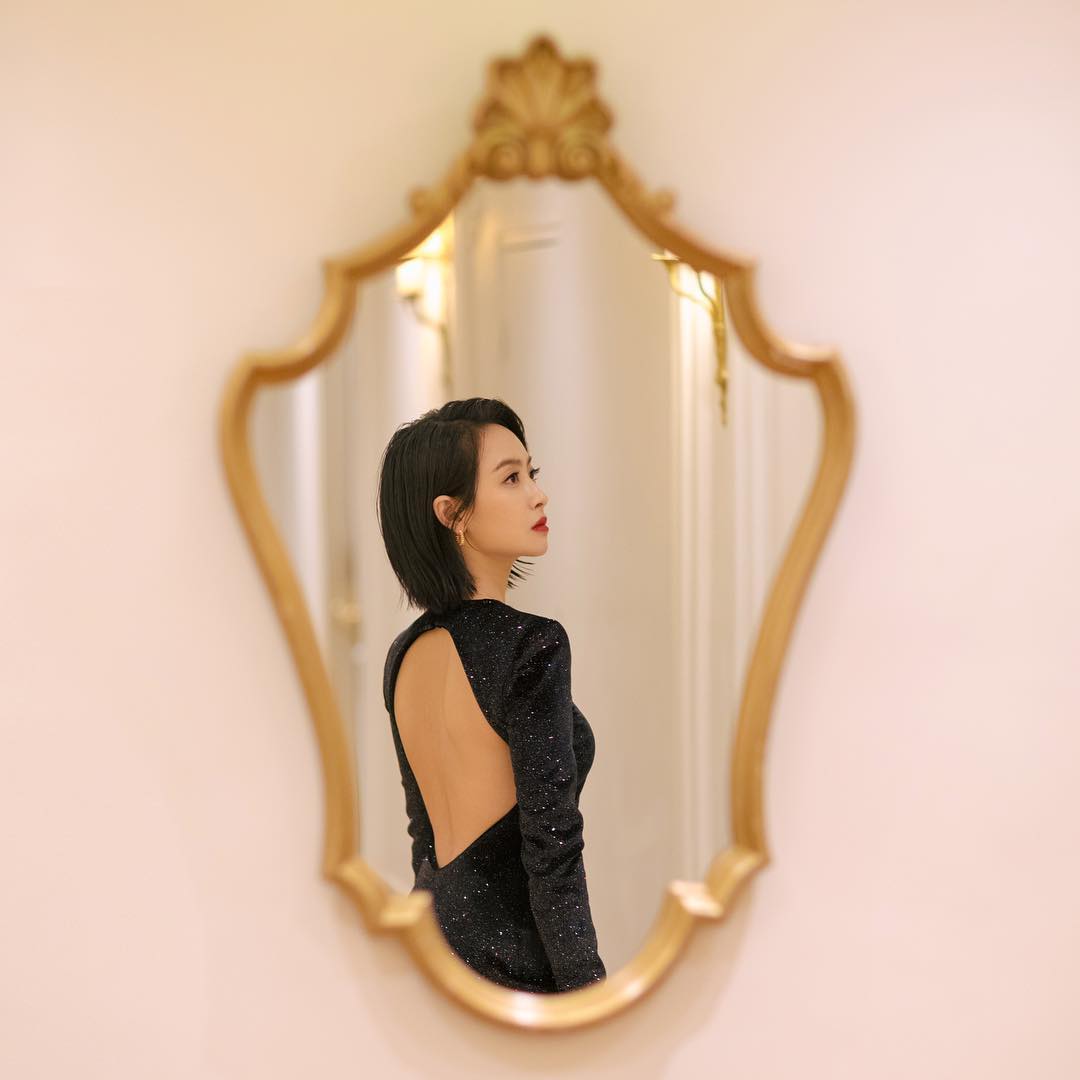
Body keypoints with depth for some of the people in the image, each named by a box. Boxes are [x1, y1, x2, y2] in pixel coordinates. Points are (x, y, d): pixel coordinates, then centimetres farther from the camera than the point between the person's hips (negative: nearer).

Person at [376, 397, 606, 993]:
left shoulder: (405, 653, 5)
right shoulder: (532, 645, -18)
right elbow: (553, 852, -19)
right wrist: (590, 989, -13)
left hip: (432, 936, 8)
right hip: (511, 954, -8)